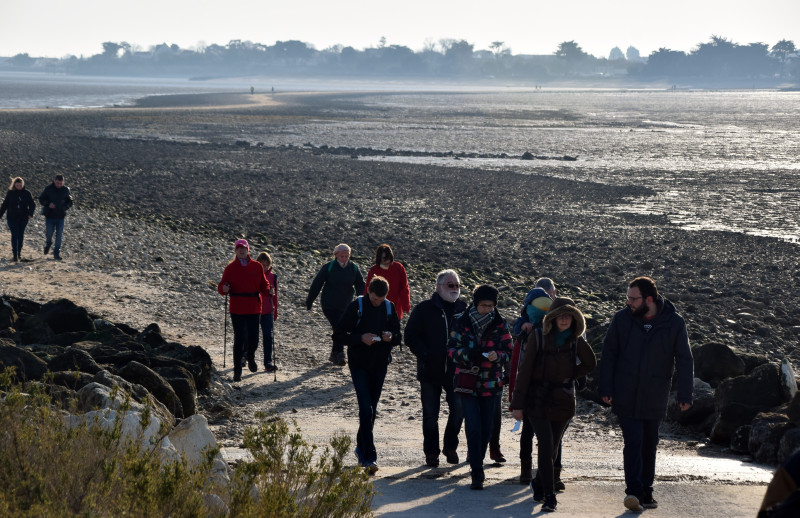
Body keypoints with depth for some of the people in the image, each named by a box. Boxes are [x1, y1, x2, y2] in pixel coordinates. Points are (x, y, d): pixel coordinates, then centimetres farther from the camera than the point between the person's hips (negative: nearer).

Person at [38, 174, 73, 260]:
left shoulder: (66, 190, 1)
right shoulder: (48, 189, -4)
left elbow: (70, 202, 10)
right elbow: (41, 199, 2)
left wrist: (65, 207, -10)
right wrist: (48, 204, -17)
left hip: (60, 217, 1)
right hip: (49, 216, -1)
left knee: (59, 236, 2)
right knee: (48, 234, 1)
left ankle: (56, 253, 11)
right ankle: (48, 244, 35)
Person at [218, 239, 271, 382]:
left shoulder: (257, 267, 6)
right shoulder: (231, 268, 2)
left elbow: (263, 284, 11)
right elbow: (222, 286, 3)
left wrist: (268, 291, -10)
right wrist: (224, 289, -20)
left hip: (254, 308, 2)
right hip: (237, 309, -2)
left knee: (254, 339, 4)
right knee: (239, 339, -4)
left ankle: (251, 357, 38)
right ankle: (237, 370, 6)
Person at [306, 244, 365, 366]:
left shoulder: (354, 268, 4)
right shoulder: (328, 267, -6)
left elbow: (360, 286, 8)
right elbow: (316, 285, 1)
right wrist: (309, 302, 4)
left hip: (345, 306, 4)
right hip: (329, 305, -4)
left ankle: (334, 355, 24)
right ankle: (339, 355, -15)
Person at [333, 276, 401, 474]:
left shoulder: (389, 308, 4)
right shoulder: (355, 307, -8)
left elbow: (398, 336, 12)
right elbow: (338, 335, -8)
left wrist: (391, 337, -12)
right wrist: (360, 338, -22)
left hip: (380, 366, 4)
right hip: (359, 365, -4)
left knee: (372, 409, 11)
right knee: (366, 409, -12)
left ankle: (361, 448, 30)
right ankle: (369, 456, -13)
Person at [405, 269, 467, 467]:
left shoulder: (463, 309, 6)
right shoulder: (424, 309, -2)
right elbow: (411, 336, -3)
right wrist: (425, 356, -13)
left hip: (455, 371, 2)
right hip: (430, 371, -2)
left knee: (458, 409, -2)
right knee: (430, 414, 6)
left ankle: (450, 447, 20)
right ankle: (431, 452, 20)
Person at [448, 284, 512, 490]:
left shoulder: (500, 325, 1)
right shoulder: (463, 322, -2)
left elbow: (508, 352, 2)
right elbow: (452, 349, -1)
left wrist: (497, 356, -20)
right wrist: (468, 354, -21)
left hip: (491, 383, 2)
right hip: (467, 383, -2)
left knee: (486, 428, 8)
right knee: (473, 428, -10)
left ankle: (477, 464, 30)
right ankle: (477, 473, -8)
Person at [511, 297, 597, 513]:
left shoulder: (575, 339, 0)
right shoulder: (538, 336, -9)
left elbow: (590, 364, 17)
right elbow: (525, 370, -7)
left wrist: (569, 376, 5)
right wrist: (517, 404, -8)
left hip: (562, 401, 3)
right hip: (538, 400, -3)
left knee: (552, 447, 9)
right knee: (546, 444, -14)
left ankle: (538, 484, 33)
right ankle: (549, 495, -10)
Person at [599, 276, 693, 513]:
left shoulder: (674, 323, -6)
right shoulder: (622, 319, -5)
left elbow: (684, 360, -3)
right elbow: (608, 354, 1)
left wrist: (685, 394, -8)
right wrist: (606, 389, -3)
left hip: (654, 400, 1)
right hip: (625, 398, -1)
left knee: (649, 446, 12)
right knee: (633, 442, -11)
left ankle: (645, 493, 23)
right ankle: (634, 491, -15)